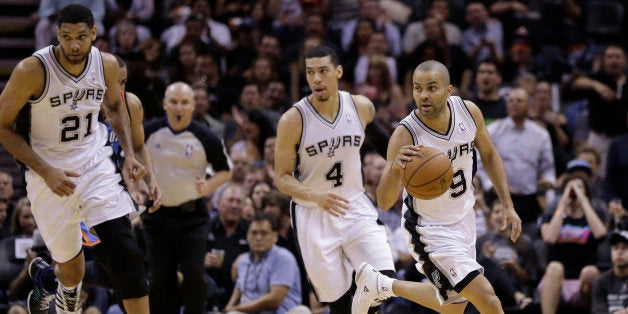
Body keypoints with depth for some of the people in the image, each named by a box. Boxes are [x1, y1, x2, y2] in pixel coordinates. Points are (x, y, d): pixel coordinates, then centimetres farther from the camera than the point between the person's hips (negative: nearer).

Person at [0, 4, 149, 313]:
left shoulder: (107, 65, -7)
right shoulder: (33, 70, -21)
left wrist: (129, 154, 2)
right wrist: (46, 172, -20)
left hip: (95, 165, 3)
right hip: (50, 174, -2)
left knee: (126, 253, -14)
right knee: (71, 266, 9)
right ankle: (68, 289, 47)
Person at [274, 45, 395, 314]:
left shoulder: (361, 107, -6)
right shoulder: (293, 120, -15)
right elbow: (282, 178, -11)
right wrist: (316, 196, -28)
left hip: (355, 207, 3)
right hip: (313, 214, -3)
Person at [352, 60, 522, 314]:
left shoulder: (469, 112, -13)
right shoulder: (405, 135, -28)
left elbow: (489, 155, 7)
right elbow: (384, 203, -32)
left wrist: (508, 205, 3)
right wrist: (395, 169, -51)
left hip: (464, 218, 6)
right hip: (430, 230, -6)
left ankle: (381, 285, 38)